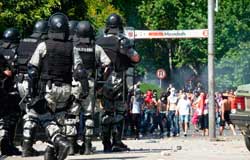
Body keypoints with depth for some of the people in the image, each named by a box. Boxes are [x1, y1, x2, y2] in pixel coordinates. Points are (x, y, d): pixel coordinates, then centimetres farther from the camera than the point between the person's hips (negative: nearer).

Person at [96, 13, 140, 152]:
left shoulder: (99, 42, 6)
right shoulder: (122, 41, -10)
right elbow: (136, 58, -10)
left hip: (103, 81, 5)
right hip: (118, 80, -5)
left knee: (106, 112, 11)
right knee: (119, 111, 0)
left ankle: (106, 143, 11)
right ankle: (117, 143, -5)